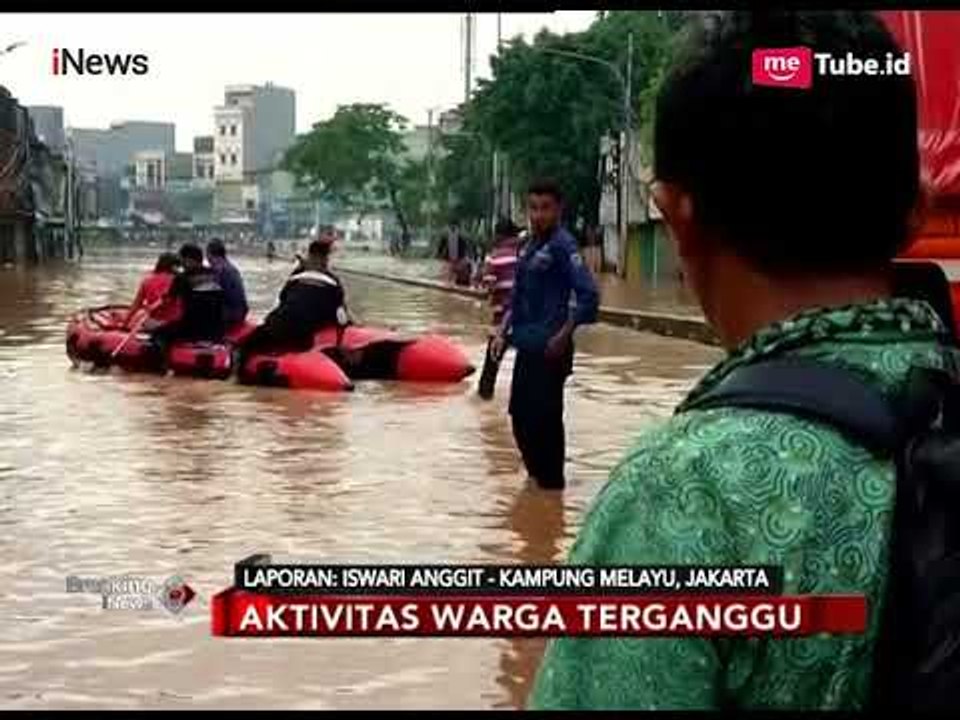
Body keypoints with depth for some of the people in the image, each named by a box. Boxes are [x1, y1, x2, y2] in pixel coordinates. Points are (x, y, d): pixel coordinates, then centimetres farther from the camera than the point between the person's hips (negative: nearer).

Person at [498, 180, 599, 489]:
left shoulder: (562, 245, -12)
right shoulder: (529, 246, 12)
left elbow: (588, 295, -19)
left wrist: (563, 336, -18)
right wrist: (504, 333, 13)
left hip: (549, 349, -9)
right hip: (526, 347, 9)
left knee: (545, 417, -3)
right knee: (520, 415, 16)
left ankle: (551, 482, 10)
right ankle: (537, 475, 31)